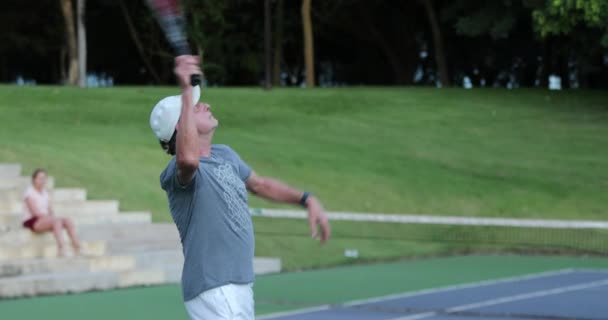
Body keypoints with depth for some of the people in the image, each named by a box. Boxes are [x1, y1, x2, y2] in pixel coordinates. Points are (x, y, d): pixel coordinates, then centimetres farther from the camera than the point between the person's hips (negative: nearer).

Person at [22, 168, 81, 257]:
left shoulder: (45, 192, 16)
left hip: (44, 220, 7)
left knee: (68, 221, -16)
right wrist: (50, 217, -19)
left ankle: (77, 250, -29)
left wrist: (53, 217, -7)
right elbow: (35, 212, -16)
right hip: (31, 222, -7)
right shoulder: (29, 192, -7)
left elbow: (50, 211, 14)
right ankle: (60, 250, -49)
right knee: (57, 220, -34)